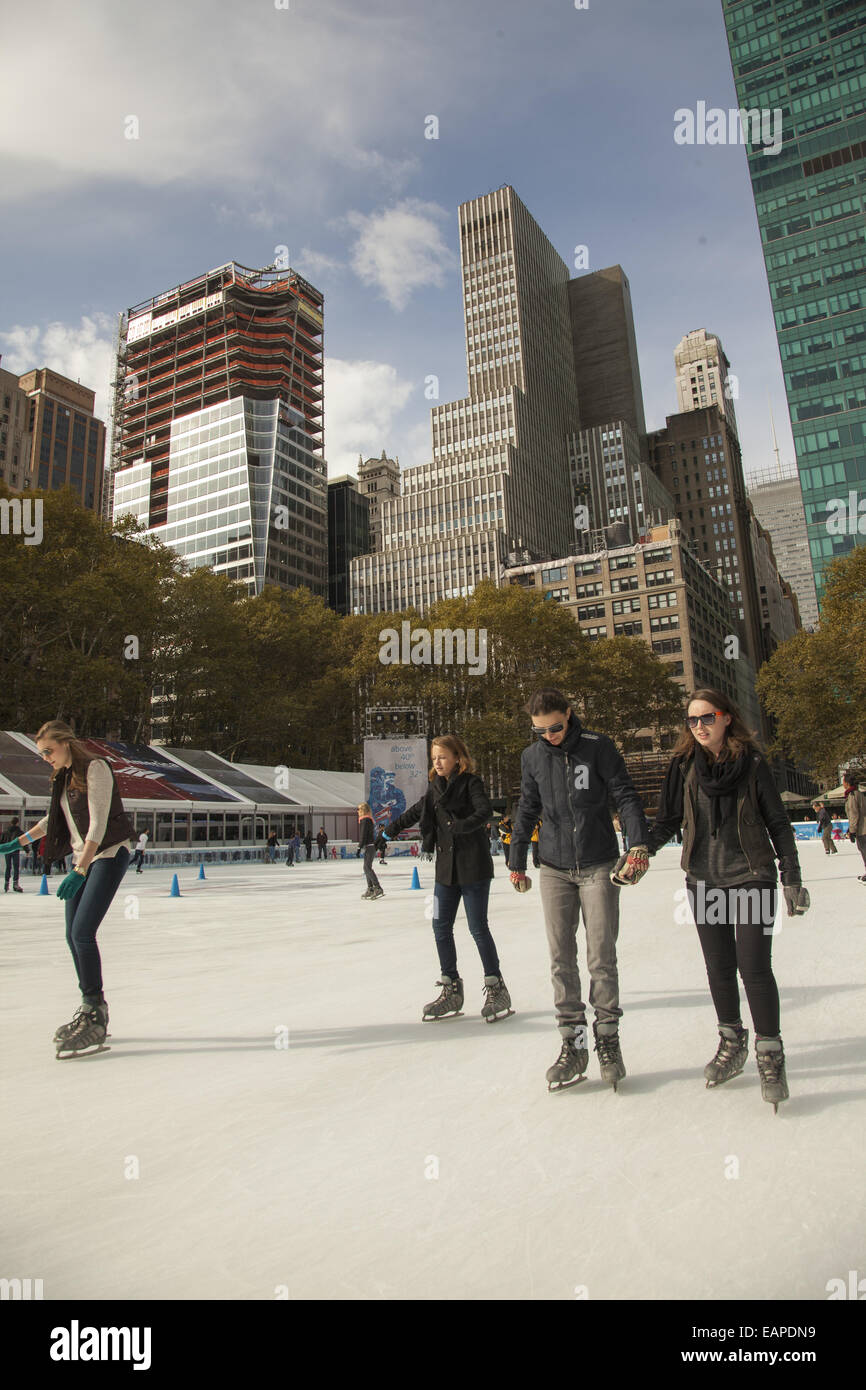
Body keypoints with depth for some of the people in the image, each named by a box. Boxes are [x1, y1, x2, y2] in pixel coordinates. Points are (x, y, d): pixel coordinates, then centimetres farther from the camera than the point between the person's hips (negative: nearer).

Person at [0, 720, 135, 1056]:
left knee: (83, 933, -16)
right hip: (82, 856, 9)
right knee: (73, 937, 8)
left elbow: (98, 824, -23)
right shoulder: (63, 777, 10)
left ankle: (94, 1018, -8)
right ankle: (92, 1010, 20)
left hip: (110, 853, -9)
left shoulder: (95, 768, -16)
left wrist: (80, 871, -28)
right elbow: (54, 818, 27)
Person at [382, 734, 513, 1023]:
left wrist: (465, 824, -37)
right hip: (446, 868, 7)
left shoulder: (471, 782, -7)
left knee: (478, 927, -3)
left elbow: (485, 810, -22)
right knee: (441, 927, 6)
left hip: (473, 866, -7)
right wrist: (392, 828, 30)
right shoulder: (435, 787, 11)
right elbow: (416, 811, 25)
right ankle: (452, 990, 18)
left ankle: (496, 989, 11)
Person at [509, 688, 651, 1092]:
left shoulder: (598, 746, -5)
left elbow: (625, 795, -4)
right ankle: (573, 1043, 14)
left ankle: (608, 1039, 17)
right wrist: (517, 862, 15)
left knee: (601, 958, 0)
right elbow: (526, 811, 13)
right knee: (561, 960, 3)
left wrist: (638, 844, -15)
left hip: (599, 867, -3)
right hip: (555, 871, 3)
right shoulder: (532, 757, 5)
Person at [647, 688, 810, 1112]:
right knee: (718, 967, 11)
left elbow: (778, 823, 0)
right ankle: (731, 1044, 29)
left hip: (751, 878, -3)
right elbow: (668, 819, 6)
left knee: (754, 966, -6)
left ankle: (770, 1054, 11)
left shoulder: (752, 763, -6)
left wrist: (791, 878, -3)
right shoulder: (684, 764, 0)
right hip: (703, 881, 3)